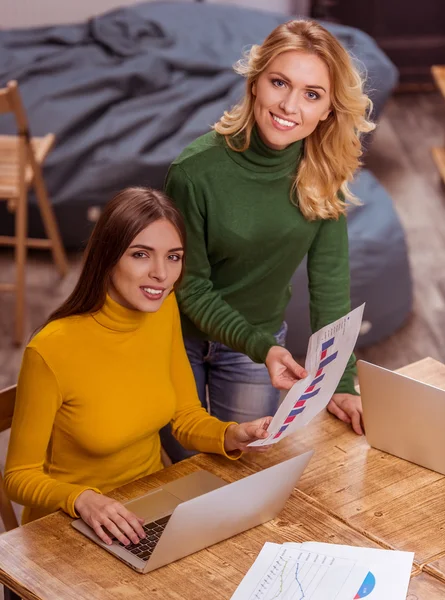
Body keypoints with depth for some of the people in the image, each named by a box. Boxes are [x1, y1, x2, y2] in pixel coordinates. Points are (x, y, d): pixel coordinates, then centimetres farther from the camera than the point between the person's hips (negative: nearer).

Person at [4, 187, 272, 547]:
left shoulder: (164, 308, -5)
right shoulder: (52, 351, -24)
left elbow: (187, 417, 6)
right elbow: (20, 477, -14)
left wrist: (232, 436, -13)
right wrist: (82, 500, -32)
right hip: (71, 528, -6)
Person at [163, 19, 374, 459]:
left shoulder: (323, 172, -17)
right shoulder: (197, 171, -28)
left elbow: (329, 280, -12)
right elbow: (191, 288, -18)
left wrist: (341, 383, -15)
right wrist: (262, 347, -30)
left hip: (261, 337, 3)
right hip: (182, 337, -2)